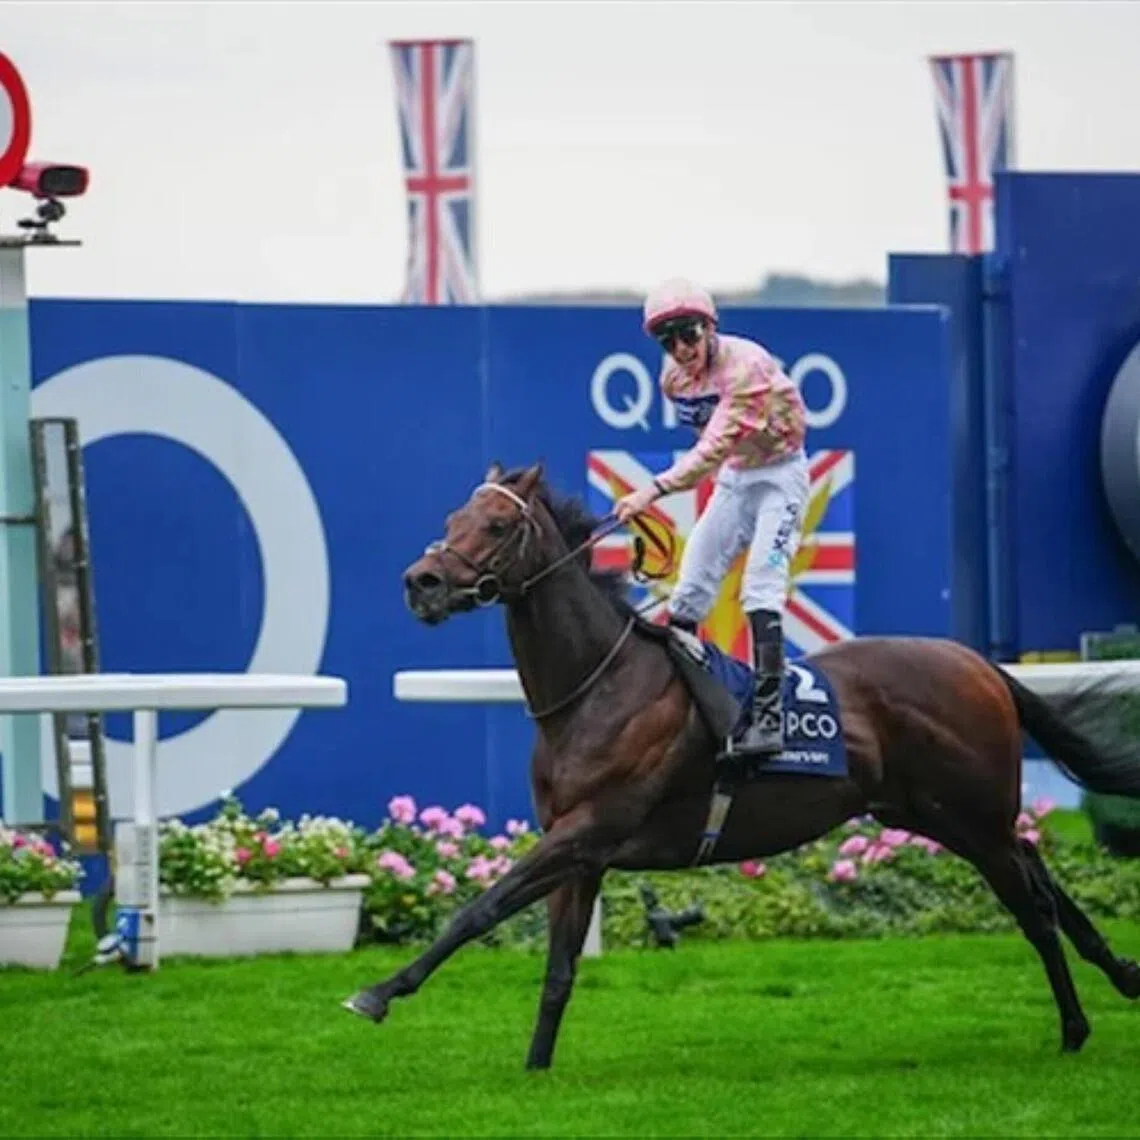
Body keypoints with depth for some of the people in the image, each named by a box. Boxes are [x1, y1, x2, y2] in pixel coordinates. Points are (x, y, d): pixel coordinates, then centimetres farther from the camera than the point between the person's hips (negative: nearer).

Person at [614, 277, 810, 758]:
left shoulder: (746, 365, -30)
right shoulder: (675, 378, -6)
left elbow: (716, 446, -39)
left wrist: (655, 490, -46)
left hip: (779, 474, -8)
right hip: (732, 477, 8)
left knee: (760, 589, -20)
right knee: (690, 587, 3)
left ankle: (769, 719, -25)